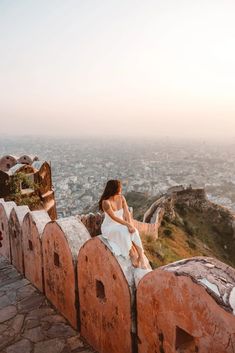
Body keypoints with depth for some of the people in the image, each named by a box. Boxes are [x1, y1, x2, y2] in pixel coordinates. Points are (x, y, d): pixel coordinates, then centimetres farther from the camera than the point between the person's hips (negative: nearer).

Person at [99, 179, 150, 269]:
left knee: (134, 231, -25)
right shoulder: (106, 202, -23)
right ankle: (132, 256, -23)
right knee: (124, 231, -34)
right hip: (109, 228, -5)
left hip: (120, 226, 5)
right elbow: (114, 218, -27)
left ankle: (141, 256, -27)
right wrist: (128, 225, -32)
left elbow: (127, 213, -10)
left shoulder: (121, 198, -4)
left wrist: (130, 225, -25)